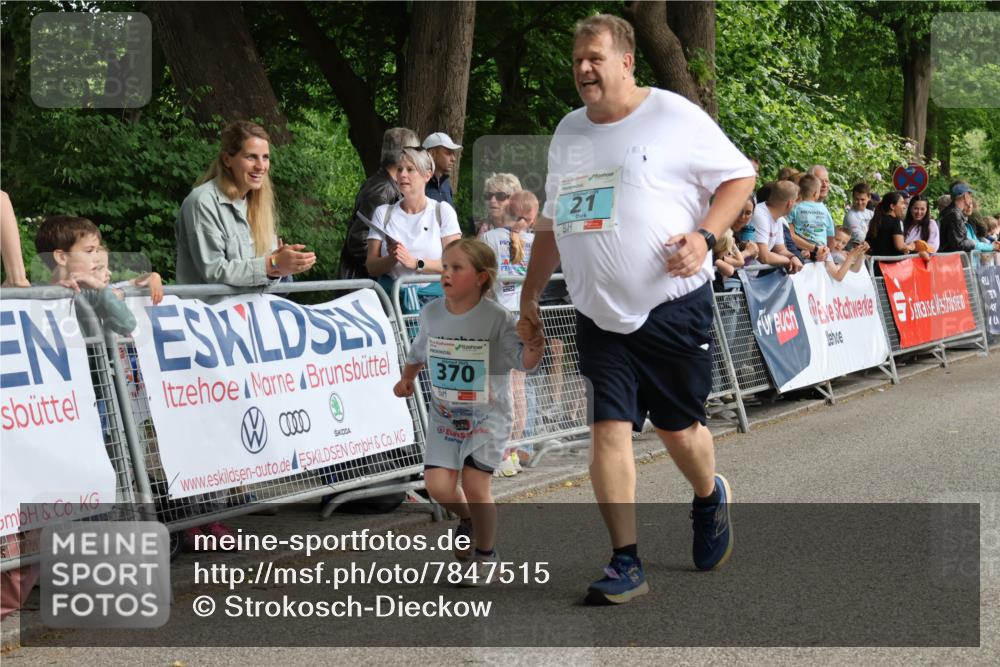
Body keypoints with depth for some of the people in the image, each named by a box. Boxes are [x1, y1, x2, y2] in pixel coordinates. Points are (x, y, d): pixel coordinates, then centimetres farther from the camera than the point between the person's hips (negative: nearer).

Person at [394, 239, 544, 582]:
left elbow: (522, 360, -20)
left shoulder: (497, 317, -14)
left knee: (475, 485, -9)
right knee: (438, 486, -7)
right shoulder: (431, 313, 0)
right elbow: (418, 351, 20)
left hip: (487, 415, -4)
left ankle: (485, 556, 13)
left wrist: (533, 349, -40)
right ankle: (466, 520, 28)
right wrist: (407, 379, 30)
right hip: (444, 414, 4)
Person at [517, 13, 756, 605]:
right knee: (609, 429, -5)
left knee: (680, 429, 6)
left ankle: (711, 498, 40)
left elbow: (739, 177, -1)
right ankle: (627, 565, 1)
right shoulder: (568, 132, 13)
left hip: (674, 307, -4)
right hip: (600, 316, 4)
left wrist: (705, 235, -16)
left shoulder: (674, 117, -5)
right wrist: (531, 297, 19)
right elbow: (551, 223, 20)